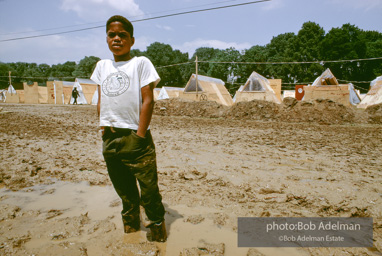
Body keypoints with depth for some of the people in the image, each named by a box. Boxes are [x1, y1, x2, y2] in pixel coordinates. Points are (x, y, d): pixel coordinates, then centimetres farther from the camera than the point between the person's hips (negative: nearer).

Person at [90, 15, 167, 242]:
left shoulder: (141, 62, 0)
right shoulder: (102, 65, 15)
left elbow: (148, 100, -8)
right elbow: (101, 99, 18)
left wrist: (140, 135, -12)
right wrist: (104, 125, 5)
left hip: (135, 138, -5)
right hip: (110, 139, 5)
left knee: (149, 193, 0)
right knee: (126, 194, 19)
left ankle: (159, 235, 21)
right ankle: (130, 232, 38)